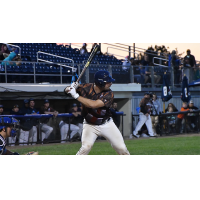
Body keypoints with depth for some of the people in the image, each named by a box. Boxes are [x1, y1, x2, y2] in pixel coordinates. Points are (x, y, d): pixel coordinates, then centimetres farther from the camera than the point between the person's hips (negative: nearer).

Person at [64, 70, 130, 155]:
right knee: (86, 147, -23)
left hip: (106, 125, 1)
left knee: (121, 148, 0)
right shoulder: (86, 87, -14)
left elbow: (93, 104, -34)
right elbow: (67, 90, -3)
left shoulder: (109, 94, -19)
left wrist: (76, 96, -33)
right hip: (90, 125, 0)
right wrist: (70, 88, -28)